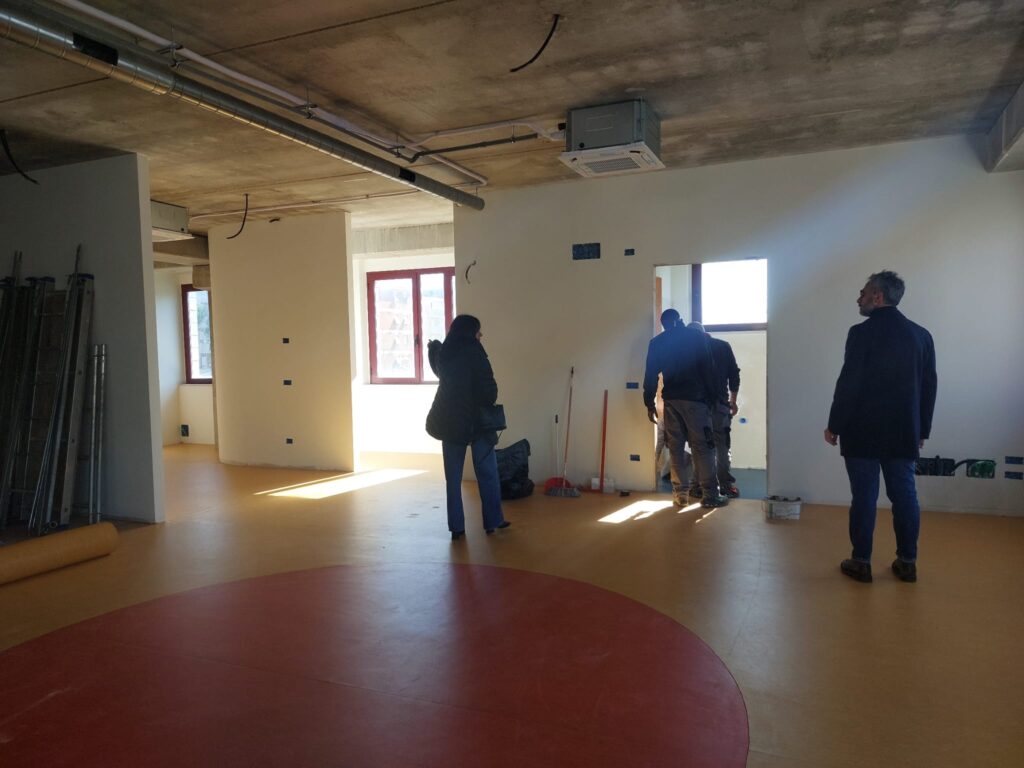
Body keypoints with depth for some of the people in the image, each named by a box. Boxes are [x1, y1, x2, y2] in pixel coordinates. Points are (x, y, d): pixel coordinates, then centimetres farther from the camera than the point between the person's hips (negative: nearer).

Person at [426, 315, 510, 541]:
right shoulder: (473, 352, -11)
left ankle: (456, 527, 10)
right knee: (487, 473, 10)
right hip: (475, 420, -4)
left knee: (453, 476, 9)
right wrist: (488, 403, 4)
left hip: (448, 420, 5)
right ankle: (493, 521, 18)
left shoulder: (442, 354, 5)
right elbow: (488, 386, -16)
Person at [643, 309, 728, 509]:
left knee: (675, 447, 7)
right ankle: (710, 495, -3)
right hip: (694, 398, -2)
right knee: (702, 446, -2)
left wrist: (649, 403, 8)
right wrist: (711, 396, 2)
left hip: (671, 399, 3)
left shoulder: (656, 343, 9)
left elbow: (651, 374, 5)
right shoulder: (695, 336, 4)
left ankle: (679, 493, 8)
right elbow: (706, 368, -1)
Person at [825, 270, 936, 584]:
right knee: (905, 494, 11)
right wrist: (923, 429, 16)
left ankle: (861, 562, 10)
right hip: (904, 433, 5)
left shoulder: (862, 333, -12)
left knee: (864, 496, 2)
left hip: (862, 432, -5)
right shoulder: (921, 335, 5)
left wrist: (834, 426, -5)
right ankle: (907, 562, 18)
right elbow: (929, 387, 8)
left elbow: (848, 384, -14)